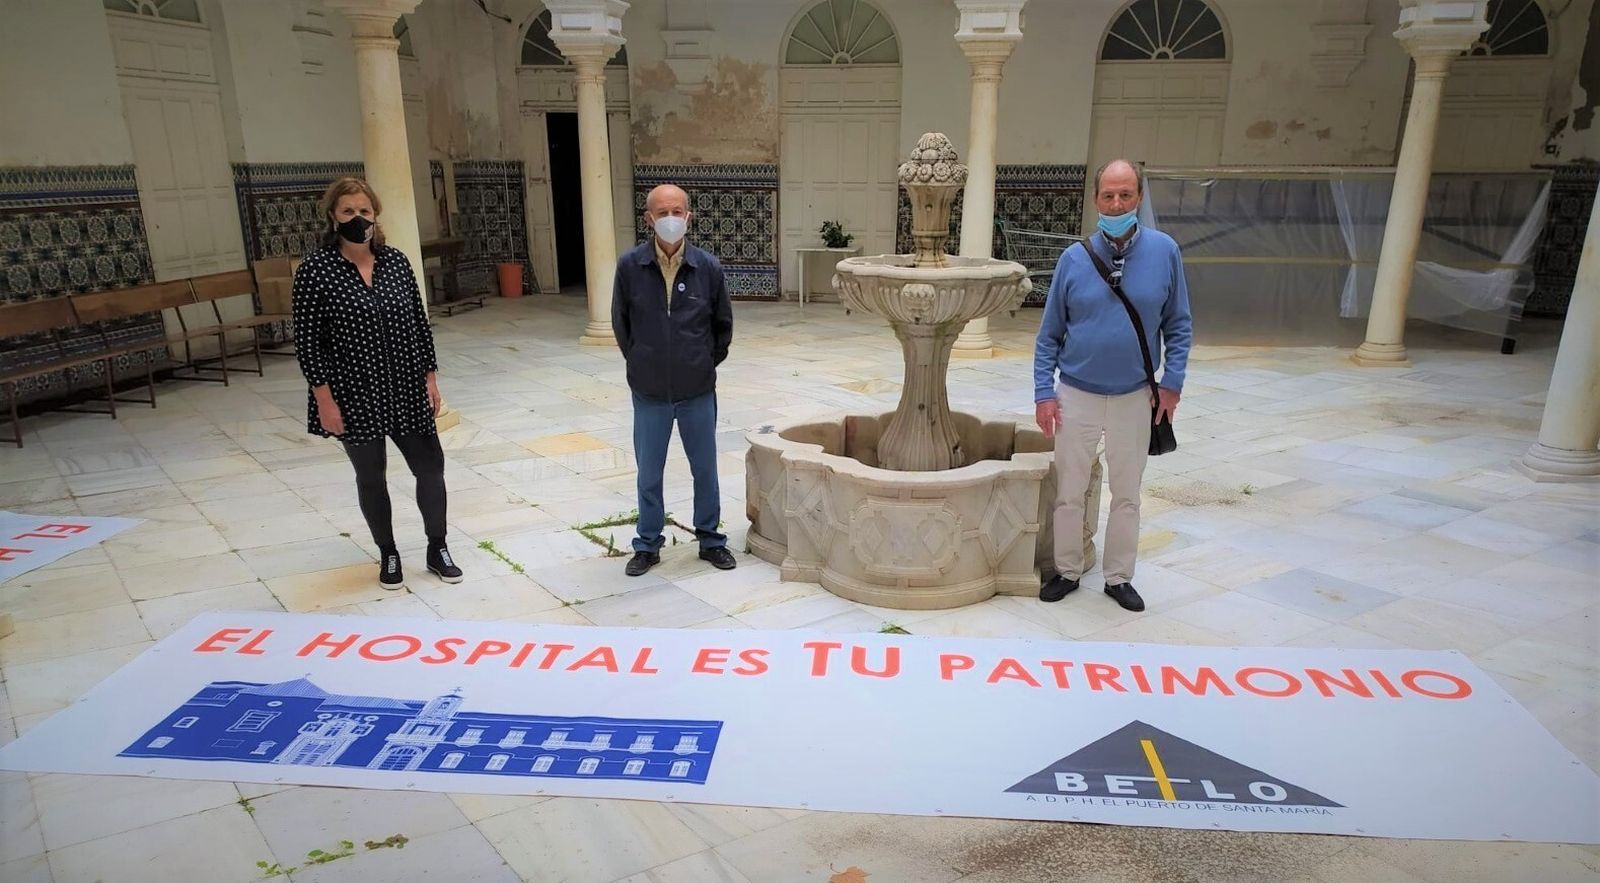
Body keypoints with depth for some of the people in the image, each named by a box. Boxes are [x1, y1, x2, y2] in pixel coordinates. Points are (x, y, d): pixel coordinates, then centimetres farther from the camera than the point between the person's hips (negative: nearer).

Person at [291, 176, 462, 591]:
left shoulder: (396, 261, 2)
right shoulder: (315, 269, -9)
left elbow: (419, 323, 7)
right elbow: (307, 340, -9)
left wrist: (430, 377, 5)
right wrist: (324, 399, -12)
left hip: (407, 391, 3)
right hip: (355, 397, -3)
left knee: (430, 467, 6)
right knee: (371, 477, 12)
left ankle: (437, 549, 25)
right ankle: (388, 555, 30)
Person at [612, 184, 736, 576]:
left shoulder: (708, 267, -8)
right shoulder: (629, 266, -9)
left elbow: (723, 324, 6)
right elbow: (621, 323, 5)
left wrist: (706, 363, 8)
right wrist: (641, 363, 6)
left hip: (698, 391, 0)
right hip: (649, 393, 0)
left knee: (705, 469, 13)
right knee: (649, 474, 12)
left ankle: (711, 539, 30)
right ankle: (647, 545, 28)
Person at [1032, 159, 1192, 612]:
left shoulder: (1164, 251, -6)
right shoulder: (1074, 258, -6)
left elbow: (1178, 324, 2)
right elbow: (1049, 334, -2)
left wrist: (1173, 381, -5)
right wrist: (1044, 392, -7)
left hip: (1135, 399, 0)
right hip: (1077, 395, 0)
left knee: (1127, 494, 12)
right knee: (1069, 492, 10)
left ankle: (1119, 577, 28)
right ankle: (1067, 570, 28)